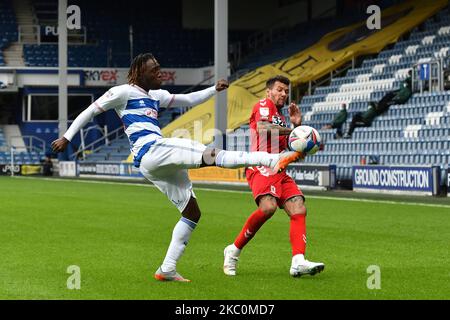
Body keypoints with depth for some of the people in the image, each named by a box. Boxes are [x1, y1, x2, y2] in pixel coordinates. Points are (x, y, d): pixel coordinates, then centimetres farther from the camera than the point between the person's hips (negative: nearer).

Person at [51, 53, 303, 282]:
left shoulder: (156, 95, 26)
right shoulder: (124, 92, 4)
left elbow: (190, 100, 30)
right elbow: (90, 111, 6)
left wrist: (214, 90, 15)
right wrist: (67, 138, 3)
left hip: (159, 164, 10)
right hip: (151, 151, -10)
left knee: (192, 213, 7)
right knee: (212, 155, -22)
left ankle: (167, 269, 6)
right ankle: (274, 160, -33)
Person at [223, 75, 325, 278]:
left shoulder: (280, 117, 27)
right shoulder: (263, 105, 3)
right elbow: (262, 127, -19)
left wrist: (297, 125, 15)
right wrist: (291, 129, -15)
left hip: (279, 171, 9)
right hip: (262, 167, -9)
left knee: (299, 209, -9)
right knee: (268, 206, -30)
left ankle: (298, 262, -20)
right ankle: (234, 251, -13)